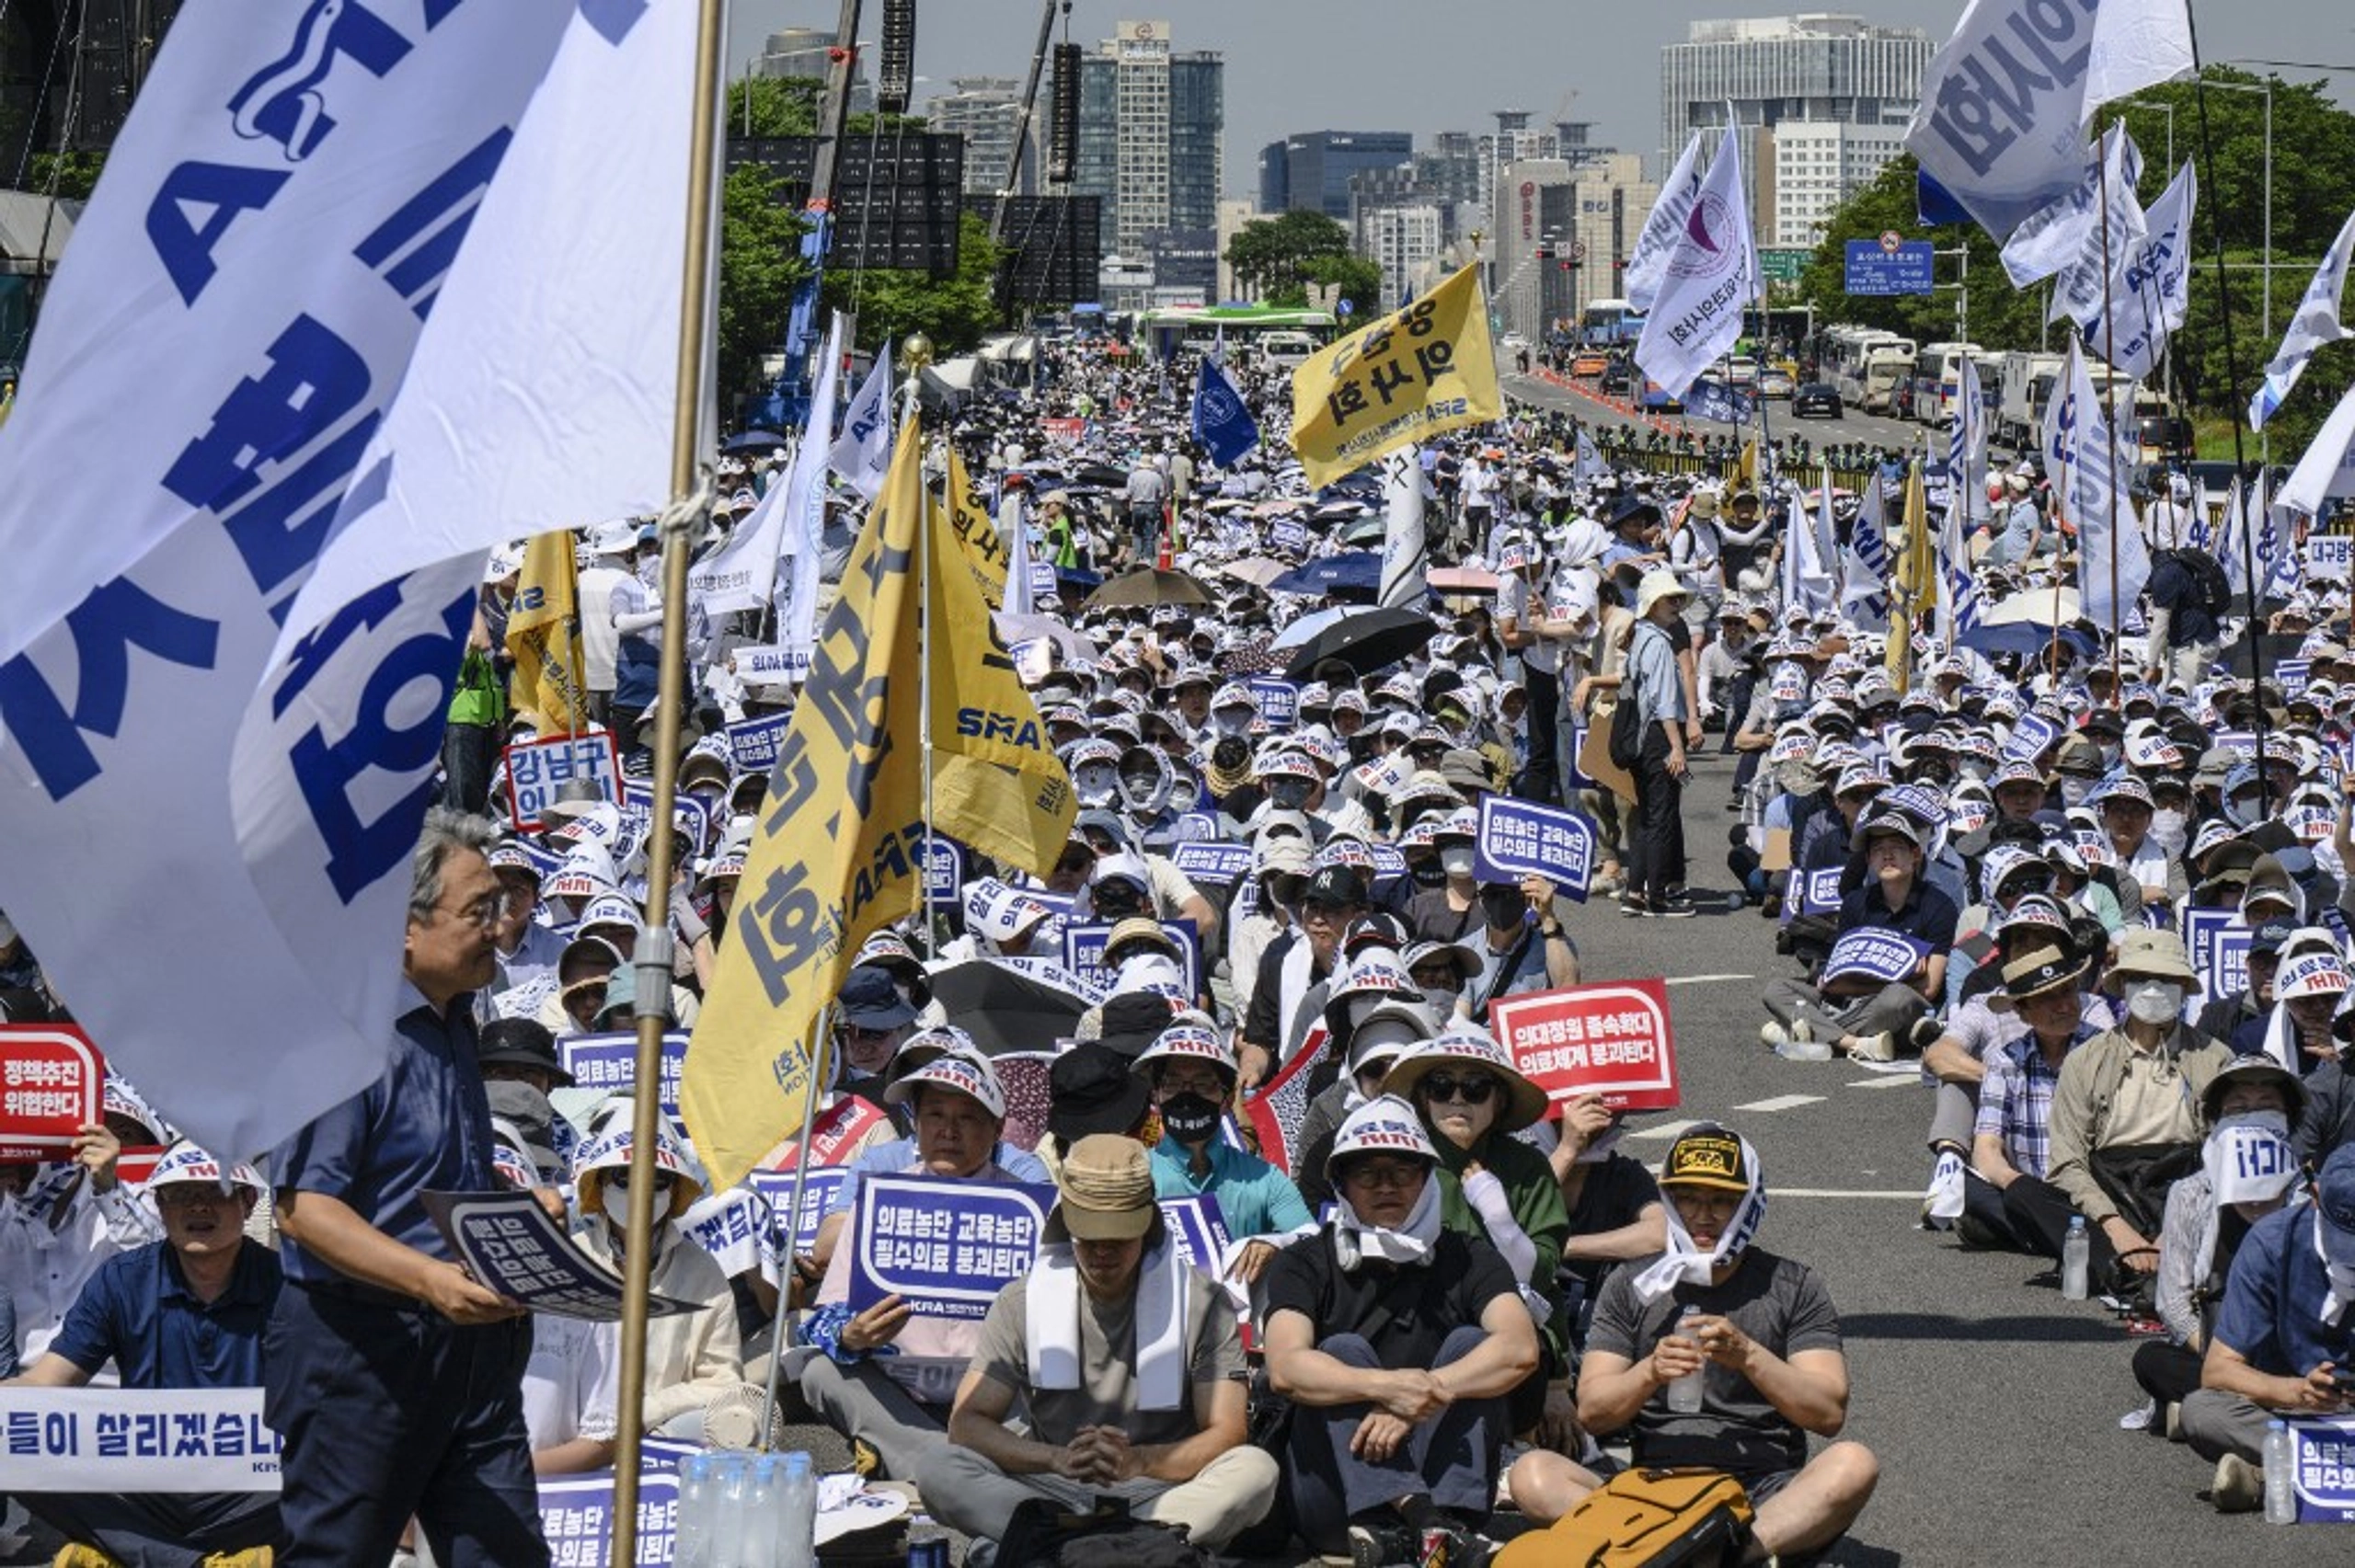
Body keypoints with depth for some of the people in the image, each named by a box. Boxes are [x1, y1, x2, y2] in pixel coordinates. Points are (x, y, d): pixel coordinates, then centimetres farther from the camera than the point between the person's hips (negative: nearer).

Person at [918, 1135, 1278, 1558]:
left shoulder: (1200, 1304, 2)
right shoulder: (1024, 1302, 5)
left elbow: (1225, 1435, -5)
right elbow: (967, 1423, -3)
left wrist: (1135, 1461, -24)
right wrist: (1060, 1459, -21)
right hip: (1051, 1490, 1)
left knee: (1255, 1471, -31)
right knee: (939, 1468, -25)